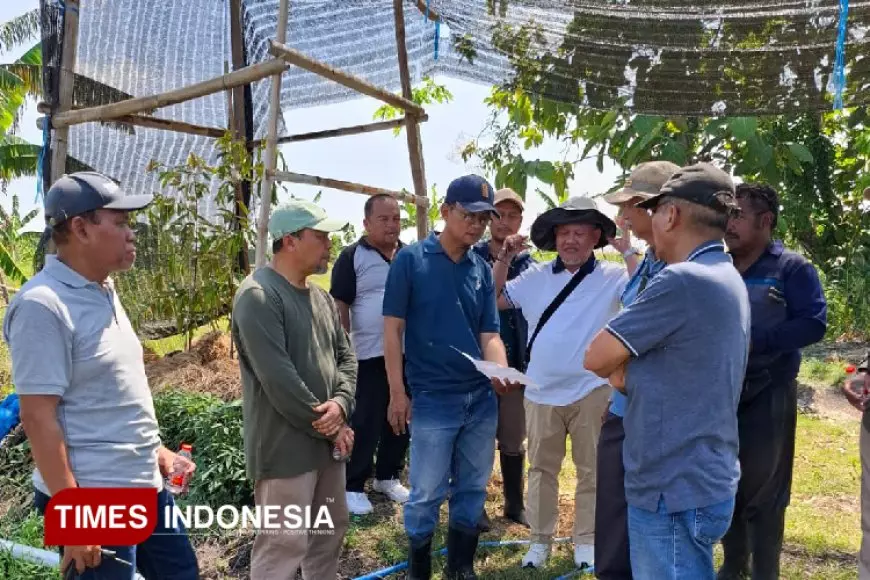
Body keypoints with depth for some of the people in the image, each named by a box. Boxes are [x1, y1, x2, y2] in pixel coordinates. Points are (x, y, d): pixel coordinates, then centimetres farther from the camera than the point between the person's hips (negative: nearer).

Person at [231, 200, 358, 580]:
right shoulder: (258, 296, -17)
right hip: (286, 446, -9)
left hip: (327, 440, 9)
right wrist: (330, 427, -14)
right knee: (284, 544, 0)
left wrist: (340, 403, -10)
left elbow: (345, 355, 11)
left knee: (330, 531, 20)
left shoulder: (321, 297, 11)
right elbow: (279, 381, -22)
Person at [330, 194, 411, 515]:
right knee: (366, 424, 2)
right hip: (370, 356, -5)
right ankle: (353, 487, 15)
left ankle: (388, 477, 31)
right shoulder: (353, 256, -6)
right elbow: (339, 306, -7)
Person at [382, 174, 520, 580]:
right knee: (427, 493, 5)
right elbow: (392, 328, -7)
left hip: (482, 398, 5)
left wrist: (501, 372, -16)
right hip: (432, 399, -4)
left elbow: (489, 334, 5)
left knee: (472, 489, 15)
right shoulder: (411, 259, -6)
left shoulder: (482, 270, 7)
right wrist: (397, 392, -10)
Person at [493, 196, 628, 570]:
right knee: (541, 468, 14)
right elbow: (493, 300, 9)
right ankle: (540, 540, 29)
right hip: (542, 391, 3)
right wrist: (504, 258, -1)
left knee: (590, 470, 12)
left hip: (591, 392, -2)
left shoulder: (612, 276, -4)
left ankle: (586, 540, 30)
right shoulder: (536, 277, 5)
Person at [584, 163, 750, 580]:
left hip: (675, 491, -9)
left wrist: (622, 371, 3)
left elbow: (595, 358, -16)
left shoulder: (683, 280, -22)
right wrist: (630, 374, -1)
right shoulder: (727, 279, 10)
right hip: (702, 481, 10)